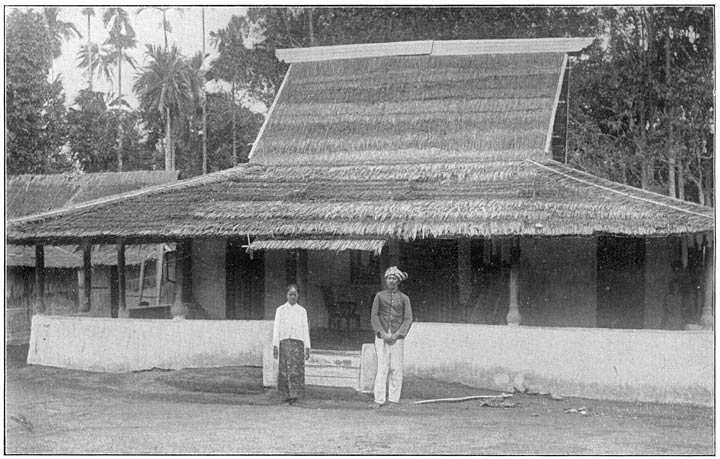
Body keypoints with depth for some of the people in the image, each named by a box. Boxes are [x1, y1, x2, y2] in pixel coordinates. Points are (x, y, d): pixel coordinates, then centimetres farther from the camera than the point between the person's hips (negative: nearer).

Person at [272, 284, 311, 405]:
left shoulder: (302, 311, 12)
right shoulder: (280, 310, 11)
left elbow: (305, 330, 11)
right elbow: (276, 328, 7)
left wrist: (307, 348, 5)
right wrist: (275, 346, -2)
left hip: (298, 343, 0)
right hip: (284, 343, 0)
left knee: (297, 370, -11)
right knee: (284, 371, -4)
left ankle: (294, 397, -14)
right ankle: (286, 395, 6)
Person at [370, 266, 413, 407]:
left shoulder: (404, 298, 8)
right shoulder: (379, 296, 9)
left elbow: (408, 319, 4)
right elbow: (374, 316, 4)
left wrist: (397, 334, -8)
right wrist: (382, 333, -9)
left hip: (397, 337, 0)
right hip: (381, 336, 0)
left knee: (396, 368, -4)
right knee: (382, 367, -7)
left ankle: (394, 399, 1)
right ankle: (379, 400, -7)